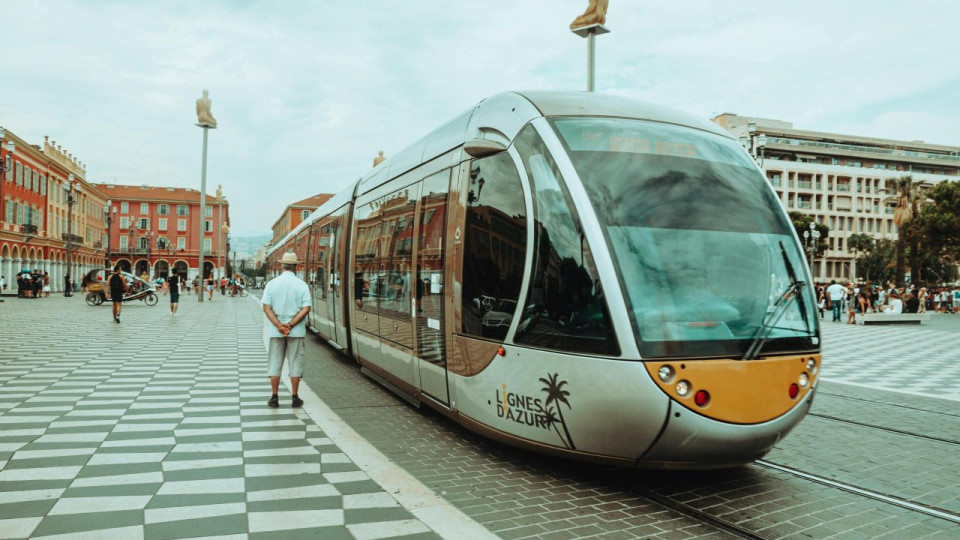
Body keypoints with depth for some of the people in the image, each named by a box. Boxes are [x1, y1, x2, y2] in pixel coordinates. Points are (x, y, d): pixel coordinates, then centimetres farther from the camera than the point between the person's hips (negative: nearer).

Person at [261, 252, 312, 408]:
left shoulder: (272, 284, -1)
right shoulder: (302, 285, -5)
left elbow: (266, 308, -6)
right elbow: (306, 309, -12)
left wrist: (279, 326, -11)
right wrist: (290, 325, -13)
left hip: (275, 331, 1)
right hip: (296, 331, -1)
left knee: (274, 363, 9)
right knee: (295, 363, 6)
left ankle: (274, 398, 12)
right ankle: (295, 398, 10)